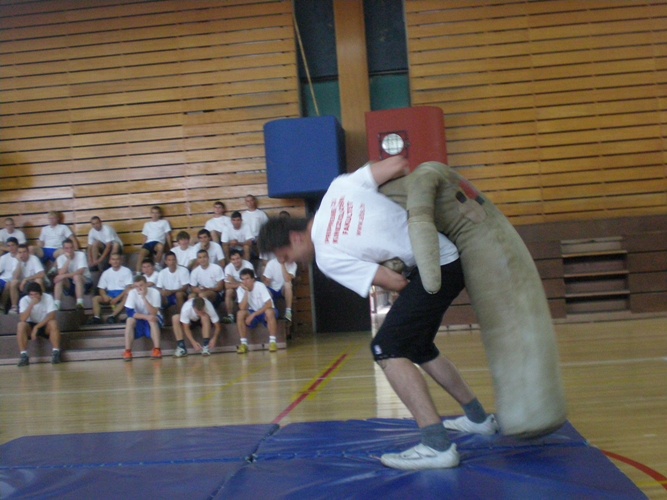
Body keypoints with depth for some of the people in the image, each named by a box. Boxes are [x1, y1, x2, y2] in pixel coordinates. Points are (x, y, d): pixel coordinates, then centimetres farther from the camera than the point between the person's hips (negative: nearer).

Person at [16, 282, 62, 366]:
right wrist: (32, 304, -35)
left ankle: (56, 353, -27)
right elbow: (23, 319, -26)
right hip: (31, 326, 1)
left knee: (53, 323, -33)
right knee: (21, 325, -31)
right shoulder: (24, 300, -14)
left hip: (45, 325, -1)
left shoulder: (48, 297, -16)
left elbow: (52, 316, -25)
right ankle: (24, 355, -29)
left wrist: (37, 327, -31)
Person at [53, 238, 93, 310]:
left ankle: (80, 303, -42)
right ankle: (56, 305, -31)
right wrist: (68, 259, -24)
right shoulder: (60, 258, -5)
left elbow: (80, 272, -27)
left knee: (77, 276, -35)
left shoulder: (81, 255, -14)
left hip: (85, 282, -3)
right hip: (70, 284, 3)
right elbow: (61, 274, -21)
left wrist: (64, 276, -32)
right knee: (59, 279, -25)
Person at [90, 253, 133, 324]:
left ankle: (112, 316, -47)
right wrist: (104, 295, -15)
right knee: (95, 298, -19)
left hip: (121, 293, -4)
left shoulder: (126, 271, -2)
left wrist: (118, 298, -22)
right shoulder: (106, 273, 10)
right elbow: (101, 288, 10)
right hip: (110, 294, 4)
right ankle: (97, 317, -36)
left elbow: (128, 287, -11)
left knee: (127, 296, -37)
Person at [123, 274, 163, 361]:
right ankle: (127, 351, -28)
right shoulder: (132, 293, -17)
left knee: (152, 320, -35)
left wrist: (143, 297, -39)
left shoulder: (154, 292, -21)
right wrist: (146, 317, -37)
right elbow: (129, 312, -25)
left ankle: (157, 350, -32)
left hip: (153, 319, -1)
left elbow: (153, 313, -29)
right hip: (139, 319, 1)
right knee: (130, 320, -30)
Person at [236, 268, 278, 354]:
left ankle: (272, 342, -27)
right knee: (240, 313, -27)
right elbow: (242, 308, -21)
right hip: (252, 313, 3)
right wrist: (246, 292, -28)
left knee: (269, 311, -37)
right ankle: (243, 344, -21)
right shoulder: (240, 289, -11)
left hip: (265, 312, -3)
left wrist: (253, 314, -29)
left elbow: (269, 304, -27)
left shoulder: (260, 286, -21)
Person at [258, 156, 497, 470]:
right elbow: (398, 164, 1)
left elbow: (394, 283, -14)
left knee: (387, 349, -12)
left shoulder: (327, 259, -13)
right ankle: (478, 418, 33)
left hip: (435, 268, -9)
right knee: (417, 347, 21)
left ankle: (437, 446, -17)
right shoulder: (339, 188, 2)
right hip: (449, 258, 9)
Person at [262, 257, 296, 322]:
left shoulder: (293, 264, -12)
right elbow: (266, 283, -12)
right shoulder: (271, 263, -14)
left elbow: (287, 280, -28)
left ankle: (288, 311, -29)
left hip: (285, 290, 1)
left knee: (288, 283, -31)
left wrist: (283, 265, -28)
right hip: (272, 290, -1)